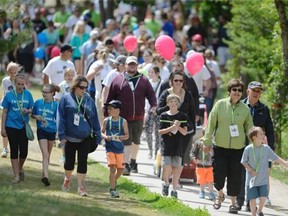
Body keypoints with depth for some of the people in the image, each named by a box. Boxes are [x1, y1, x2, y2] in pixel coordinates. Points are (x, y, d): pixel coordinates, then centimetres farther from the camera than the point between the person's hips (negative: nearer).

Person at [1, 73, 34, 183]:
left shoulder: (28, 94, -1)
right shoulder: (9, 95, -4)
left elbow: (31, 109, 7)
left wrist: (27, 111, -18)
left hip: (23, 126, 1)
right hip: (12, 126, -1)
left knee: (23, 151, 0)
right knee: (14, 151, 3)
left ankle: (20, 168, 30)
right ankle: (16, 175, 10)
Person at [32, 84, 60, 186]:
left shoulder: (56, 105, -6)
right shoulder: (38, 102, -3)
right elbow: (33, 114, 9)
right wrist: (37, 117, -13)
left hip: (51, 131, 1)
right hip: (41, 131, -1)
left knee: (48, 155, 14)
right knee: (45, 154, -12)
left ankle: (44, 175, 28)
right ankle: (45, 176, -20)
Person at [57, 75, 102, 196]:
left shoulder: (89, 100, 5)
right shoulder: (66, 99, -3)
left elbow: (94, 119, 10)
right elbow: (61, 118, -5)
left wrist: (98, 135, 7)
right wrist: (62, 135, -11)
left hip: (84, 139, 1)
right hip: (70, 138, -1)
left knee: (82, 162, -3)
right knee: (69, 161, 12)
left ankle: (81, 186, 2)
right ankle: (67, 179, 39)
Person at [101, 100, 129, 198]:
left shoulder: (123, 122, -1)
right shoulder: (106, 121, 1)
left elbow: (127, 135, 3)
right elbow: (101, 132, 8)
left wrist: (122, 137, -18)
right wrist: (105, 136, -14)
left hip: (119, 148, 1)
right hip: (110, 148, -1)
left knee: (120, 169, 5)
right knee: (112, 168, -10)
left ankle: (114, 182, 33)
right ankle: (112, 190, -4)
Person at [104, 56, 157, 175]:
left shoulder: (143, 80, 8)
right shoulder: (118, 80, 3)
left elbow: (151, 94, 3)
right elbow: (110, 98, 4)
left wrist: (153, 105, -16)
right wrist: (106, 113, 2)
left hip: (138, 117, 3)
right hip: (123, 117, -3)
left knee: (136, 141, 16)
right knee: (126, 141, -9)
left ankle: (133, 162, 32)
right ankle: (126, 165, -11)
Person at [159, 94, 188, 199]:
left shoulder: (183, 116, 4)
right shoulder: (164, 116, 3)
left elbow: (185, 132, 1)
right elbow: (160, 131, 0)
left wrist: (178, 127, -17)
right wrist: (172, 127, -13)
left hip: (178, 146, 1)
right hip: (166, 146, -1)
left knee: (176, 168, 0)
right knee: (167, 167, -12)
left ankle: (174, 190, 9)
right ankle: (166, 184, 15)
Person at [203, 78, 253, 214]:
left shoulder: (245, 109, 2)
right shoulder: (220, 105, -1)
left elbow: (249, 129, 9)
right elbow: (211, 123, 2)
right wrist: (207, 141, 1)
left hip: (238, 148, 1)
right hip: (220, 147, -1)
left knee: (235, 176, 1)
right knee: (219, 173, -2)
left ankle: (233, 203, 15)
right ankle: (220, 195, 28)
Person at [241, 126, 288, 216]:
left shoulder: (266, 148, -2)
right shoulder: (248, 149, -10)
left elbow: (275, 158, 3)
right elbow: (244, 162, -4)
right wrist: (251, 171, -13)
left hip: (263, 178, 2)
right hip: (252, 178, -2)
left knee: (263, 196, -3)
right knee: (252, 198, 1)